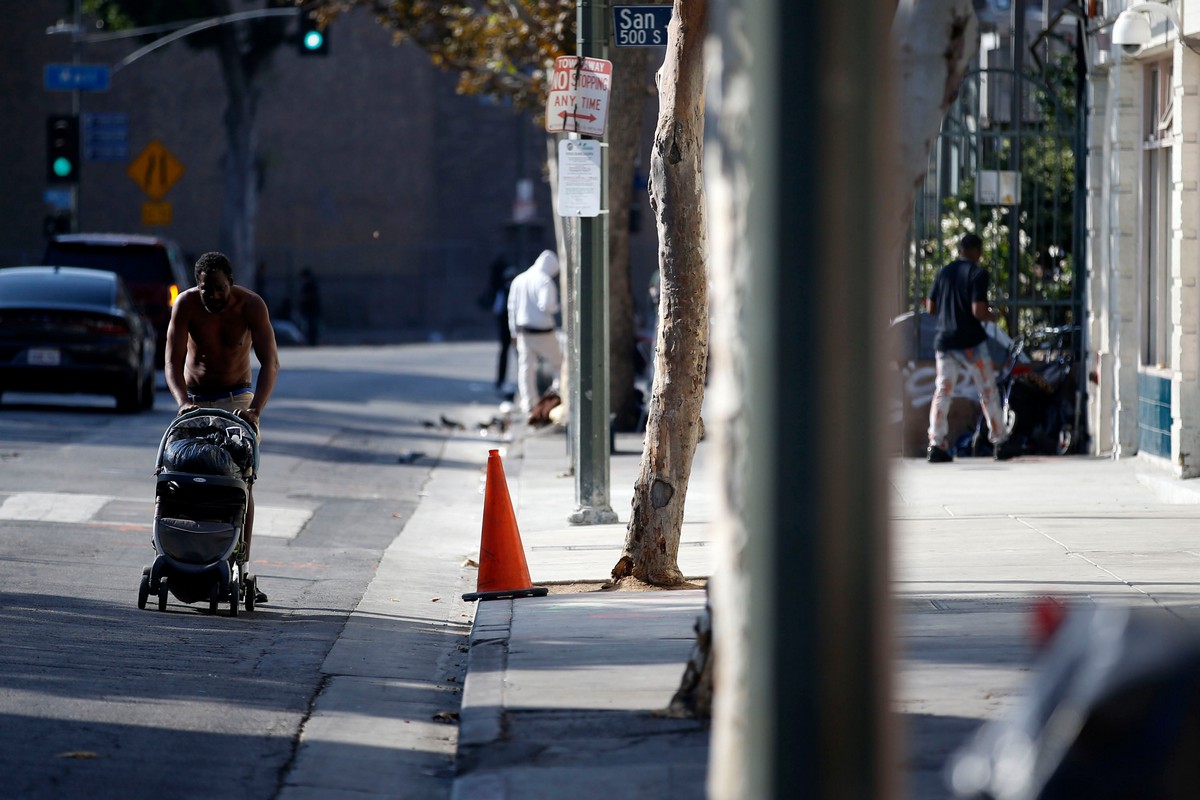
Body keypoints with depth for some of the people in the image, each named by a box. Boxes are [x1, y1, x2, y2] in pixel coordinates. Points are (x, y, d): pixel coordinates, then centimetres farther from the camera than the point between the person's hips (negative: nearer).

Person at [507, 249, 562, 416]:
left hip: (523, 330, 6)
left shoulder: (518, 280, 8)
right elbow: (546, 305, -24)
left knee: (526, 367, 6)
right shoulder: (545, 281, -14)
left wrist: (514, 331, 17)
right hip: (542, 331, -6)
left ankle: (528, 405, 5)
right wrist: (555, 308, -1)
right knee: (557, 362, 12)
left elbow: (512, 307, 12)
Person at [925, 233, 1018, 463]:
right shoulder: (978, 274, -9)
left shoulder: (944, 272, 8)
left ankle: (936, 445, -6)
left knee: (942, 392, 4)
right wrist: (991, 316, 3)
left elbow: (930, 307, 12)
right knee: (988, 391, 7)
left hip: (944, 341, 5)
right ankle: (1000, 443, 11)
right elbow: (978, 311, -17)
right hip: (970, 341, -5)